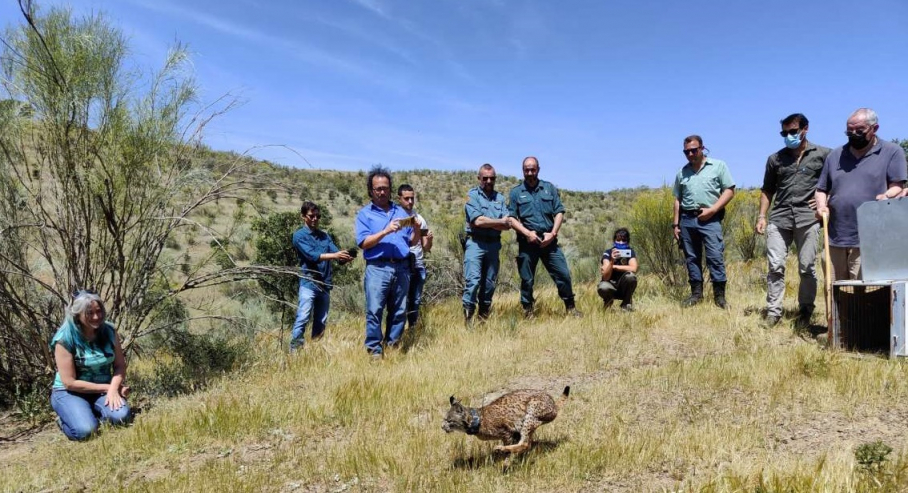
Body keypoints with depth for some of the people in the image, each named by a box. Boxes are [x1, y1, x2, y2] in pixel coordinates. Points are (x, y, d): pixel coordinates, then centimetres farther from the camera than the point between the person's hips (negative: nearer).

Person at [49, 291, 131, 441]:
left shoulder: (109, 331, -5)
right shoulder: (65, 339, -17)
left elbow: (120, 365, -1)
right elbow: (70, 383, -17)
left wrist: (113, 388, -20)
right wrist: (107, 388, -17)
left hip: (104, 390, 3)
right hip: (70, 393, -3)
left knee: (122, 416, -26)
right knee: (85, 430, -28)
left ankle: (93, 411, 6)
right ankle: (65, 419, 6)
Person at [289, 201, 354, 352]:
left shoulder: (324, 236, 15)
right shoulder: (299, 236, -1)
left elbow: (337, 255, 3)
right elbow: (312, 255, -16)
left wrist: (346, 257, -21)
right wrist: (334, 255, -27)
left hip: (325, 285, 5)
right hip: (309, 283, -5)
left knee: (321, 322, 9)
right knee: (302, 319, -11)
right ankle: (294, 350, -7)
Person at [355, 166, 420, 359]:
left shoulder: (401, 211, 19)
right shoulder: (364, 213, 8)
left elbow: (413, 242, 16)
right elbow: (363, 243, -6)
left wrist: (416, 229, -4)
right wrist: (386, 231, -15)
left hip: (402, 267, 4)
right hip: (378, 268, -4)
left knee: (399, 311, 7)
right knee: (374, 311, -8)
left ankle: (393, 345, 18)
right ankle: (375, 350, 0)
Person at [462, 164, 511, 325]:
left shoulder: (500, 198, 12)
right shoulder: (472, 195, -1)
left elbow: (507, 225, 3)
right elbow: (477, 221, -14)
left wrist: (487, 222, -12)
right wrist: (499, 222, -4)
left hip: (494, 244, 5)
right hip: (475, 243, -5)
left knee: (490, 283, 8)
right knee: (473, 280, -15)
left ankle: (483, 317, 18)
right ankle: (468, 317, -10)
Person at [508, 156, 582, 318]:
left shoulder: (550, 188, 10)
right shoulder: (516, 192, 6)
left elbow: (559, 212, 6)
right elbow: (511, 218, -1)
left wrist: (553, 234, -6)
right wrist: (527, 233, -13)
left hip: (549, 241, 1)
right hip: (527, 242, -1)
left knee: (563, 274, 0)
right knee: (527, 279, 5)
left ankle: (570, 308, 14)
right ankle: (528, 311, 18)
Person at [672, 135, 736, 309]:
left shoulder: (718, 166, 5)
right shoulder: (682, 172, 15)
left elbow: (729, 190, 0)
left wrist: (712, 210, -11)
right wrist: (676, 223, 10)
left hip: (710, 219, -4)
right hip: (687, 219, 4)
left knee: (715, 257, -9)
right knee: (691, 258, 6)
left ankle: (719, 295, -3)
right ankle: (696, 293, 14)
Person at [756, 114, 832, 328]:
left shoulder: (823, 154, 5)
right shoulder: (775, 158, 12)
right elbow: (767, 190, 16)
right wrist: (762, 216, 7)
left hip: (807, 217, -2)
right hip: (779, 218, 2)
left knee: (807, 268, 3)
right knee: (775, 266, -3)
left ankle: (805, 312, 14)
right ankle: (773, 311, 2)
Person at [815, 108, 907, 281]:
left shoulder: (892, 152, 6)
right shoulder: (835, 155, 18)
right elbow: (821, 189, 21)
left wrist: (886, 197, -23)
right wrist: (821, 207, 1)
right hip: (835, 238, 4)